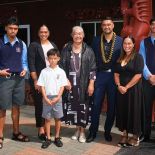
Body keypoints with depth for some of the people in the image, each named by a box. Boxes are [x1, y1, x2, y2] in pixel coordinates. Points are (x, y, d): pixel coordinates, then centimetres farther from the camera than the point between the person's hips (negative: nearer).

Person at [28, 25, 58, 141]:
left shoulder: (53, 45, 12)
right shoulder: (34, 45, -2)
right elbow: (31, 64, -8)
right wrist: (35, 80, -14)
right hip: (39, 80, -4)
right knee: (40, 104, -1)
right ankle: (41, 129, 8)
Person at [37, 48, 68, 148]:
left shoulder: (61, 72, 0)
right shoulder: (44, 71, 0)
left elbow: (62, 86, -1)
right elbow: (42, 86, -1)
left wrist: (57, 97, -11)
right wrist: (46, 98, -10)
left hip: (57, 98, 0)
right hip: (47, 98, 0)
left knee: (58, 118, 8)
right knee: (47, 118, 5)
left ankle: (57, 137, 21)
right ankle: (48, 139, 15)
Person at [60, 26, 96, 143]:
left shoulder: (88, 50, 1)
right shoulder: (66, 49, 3)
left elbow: (93, 68, -2)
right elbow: (62, 66, 4)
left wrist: (91, 84, -9)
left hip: (84, 84, -1)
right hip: (70, 83, 1)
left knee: (83, 106, 3)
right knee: (73, 106, 6)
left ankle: (82, 131, 17)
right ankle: (77, 129, 23)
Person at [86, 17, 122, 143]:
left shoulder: (120, 41, 1)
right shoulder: (96, 40, 3)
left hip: (114, 76, 0)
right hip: (99, 75, 0)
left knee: (112, 106, 9)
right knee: (96, 105, 3)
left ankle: (108, 131, 24)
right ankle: (93, 132, 14)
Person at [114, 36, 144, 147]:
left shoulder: (138, 57, -7)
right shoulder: (120, 58, 11)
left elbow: (138, 75, -15)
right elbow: (116, 73, 11)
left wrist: (126, 87, -15)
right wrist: (119, 86, -6)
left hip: (133, 89, -5)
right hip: (121, 90, 6)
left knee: (133, 111, 1)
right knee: (122, 111, 8)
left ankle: (135, 137, 14)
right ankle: (124, 135, 20)